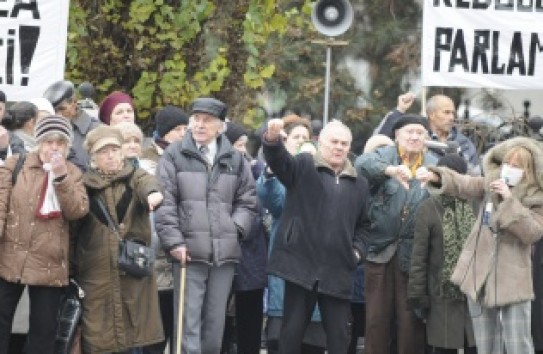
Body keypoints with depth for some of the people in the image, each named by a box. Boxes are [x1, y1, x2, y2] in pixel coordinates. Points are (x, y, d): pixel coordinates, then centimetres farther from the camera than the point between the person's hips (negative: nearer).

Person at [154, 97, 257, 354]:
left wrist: (235, 229, 0)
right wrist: (174, 241, -11)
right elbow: (165, 203, -4)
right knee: (189, 321, -5)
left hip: (224, 253, 4)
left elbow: (247, 201, 15)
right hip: (189, 251, -3)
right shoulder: (175, 155, 1)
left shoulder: (234, 159, 12)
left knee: (215, 321, 10)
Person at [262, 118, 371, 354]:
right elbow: (278, 159, -15)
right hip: (301, 264, -3)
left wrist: (357, 249, 6)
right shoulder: (303, 167, 5)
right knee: (292, 332, 2)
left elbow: (363, 224, 24)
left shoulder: (359, 184, 15)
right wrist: (273, 138, -37)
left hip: (338, 271, 3)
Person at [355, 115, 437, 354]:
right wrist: (390, 170, -37)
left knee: (411, 319, 3)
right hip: (380, 249, -1)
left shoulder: (434, 165, 8)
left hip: (414, 253, 1)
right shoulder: (385, 155, 3)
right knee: (377, 317, 4)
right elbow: (362, 162, -20)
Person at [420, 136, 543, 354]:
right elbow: (463, 185, -6)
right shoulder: (491, 184, 6)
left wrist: (510, 200, -22)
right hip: (479, 275, 4)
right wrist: (437, 177, -23)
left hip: (513, 280, -4)